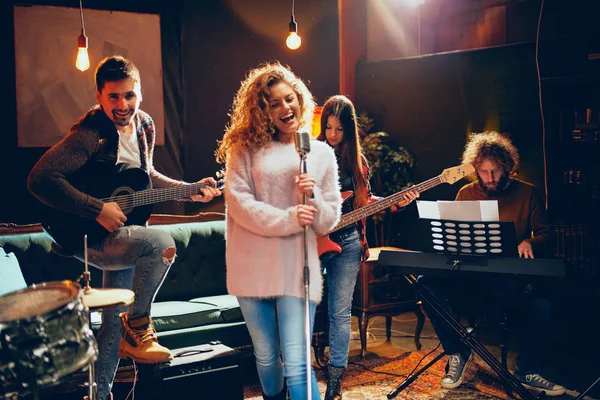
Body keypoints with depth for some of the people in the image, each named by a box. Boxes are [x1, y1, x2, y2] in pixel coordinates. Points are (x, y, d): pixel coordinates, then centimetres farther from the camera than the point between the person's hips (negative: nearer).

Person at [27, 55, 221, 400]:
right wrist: (98, 210, -30)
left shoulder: (144, 125, 2)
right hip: (85, 236, -8)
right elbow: (40, 179, -30)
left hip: (119, 230, 8)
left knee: (116, 316, 15)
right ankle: (137, 327, -11)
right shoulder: (89, 134, -22)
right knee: (161, 244, -31)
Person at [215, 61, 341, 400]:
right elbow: (237, 201, -9)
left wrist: (312, 197, -15)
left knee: (297, 364, -8)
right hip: (252, 268, 1)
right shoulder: (246, 147, 4)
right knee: (266, 357, 13)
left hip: (297, 268, -1)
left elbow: (329, 220, 5)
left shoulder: (321, 153, 6)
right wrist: (288, 219, -18)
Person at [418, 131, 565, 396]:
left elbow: (546, 236, 4)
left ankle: (526, 371, -7)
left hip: (510, 280, -2)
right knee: (427, 283, -27)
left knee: (539, 304, -35)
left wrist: (529, 242, -20)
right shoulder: (466, 193, 10)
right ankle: (457, 352, -6)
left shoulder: (527, 193, 5)